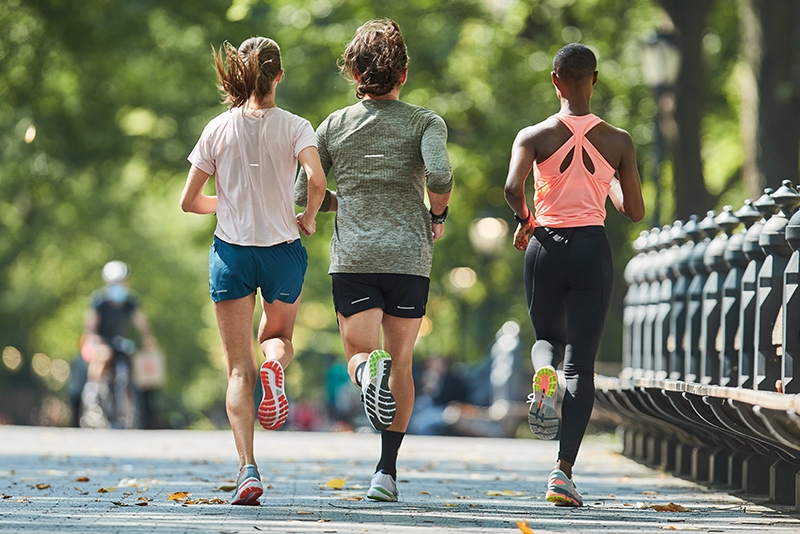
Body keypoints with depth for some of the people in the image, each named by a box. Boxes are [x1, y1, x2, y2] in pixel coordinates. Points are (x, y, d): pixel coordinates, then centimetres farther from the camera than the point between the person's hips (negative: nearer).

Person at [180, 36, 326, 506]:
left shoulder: (218, 129, 0)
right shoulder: (295, 127, -4)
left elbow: (189, 201, 1)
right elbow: (316, 179, -21)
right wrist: (309, 218, -2)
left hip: (231, 252, 0)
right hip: (282, 251, 0)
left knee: (239, 369, 2)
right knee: (278, 336, 27)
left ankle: (248, 468, -14)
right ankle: (276, 365, -11)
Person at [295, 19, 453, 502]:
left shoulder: (334, 126, 7)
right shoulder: (425, 123, 1)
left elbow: (304, 197, 5)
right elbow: (440, 176, -17)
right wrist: (438, 216, 2)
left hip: (352, 257, 0)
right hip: (409, 256, 0)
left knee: (358, 353, 7)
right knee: (401, 362, 11)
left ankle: (370, 372, -31)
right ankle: (387, 472, 8)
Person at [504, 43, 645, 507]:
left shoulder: (534, 136, -2)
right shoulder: (618, 141, 1)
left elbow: (513, 187, -17)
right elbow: (635, 212, 4)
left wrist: (525, 221, 3)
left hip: (545, 246, 0)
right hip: (593, 249, 0)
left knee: (547, 338, 25)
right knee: (582, 365, 1)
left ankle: (543, 373, -13)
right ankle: (564, 472, -10)